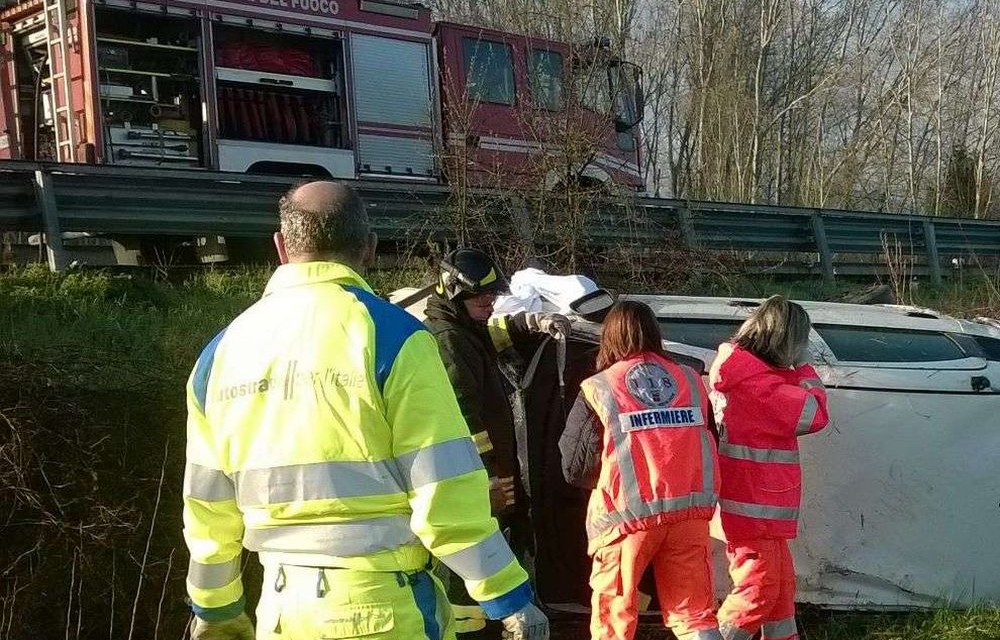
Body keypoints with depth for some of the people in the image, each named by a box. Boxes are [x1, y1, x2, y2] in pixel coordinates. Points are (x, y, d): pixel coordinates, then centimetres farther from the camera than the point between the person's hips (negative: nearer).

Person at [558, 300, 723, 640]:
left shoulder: (597, 390, 0)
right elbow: (708, 447, 12)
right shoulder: (691, 381, 10)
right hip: (690, 510, 3)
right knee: (694, 612, 11)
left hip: (629, 514, -3)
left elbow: (575, 469, 0)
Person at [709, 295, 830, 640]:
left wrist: (796, 369, 6)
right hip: (753, 508, -10)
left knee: (781, 586, 17)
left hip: (760, 507, 10)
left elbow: (790, 404, 17)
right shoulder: (755, 381, -21)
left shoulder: (743, 369, 11)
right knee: (758, 590, -6)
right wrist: (804, 365, -5)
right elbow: (814, 413, -18)